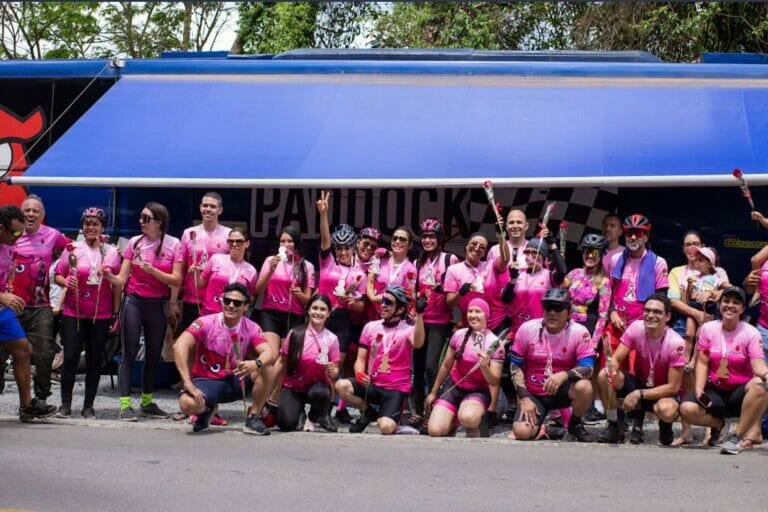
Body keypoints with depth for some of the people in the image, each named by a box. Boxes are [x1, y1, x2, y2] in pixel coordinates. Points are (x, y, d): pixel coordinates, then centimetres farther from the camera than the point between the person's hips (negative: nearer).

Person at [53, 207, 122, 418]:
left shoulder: (112, 252, 5)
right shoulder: (72, 249, 3)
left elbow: (118, 286, 6)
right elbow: (58, 275, 6)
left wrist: (116, 313, 2)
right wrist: (66, 282, -16)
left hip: (102, 315, 1)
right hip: (73, 313, -1)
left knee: (95, 360, 5)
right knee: (70, 357, -5)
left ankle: (89, 405, 14)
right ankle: (65, 403, 7)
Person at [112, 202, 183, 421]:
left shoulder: (173, 244, -1)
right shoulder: (135, 242, 0)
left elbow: (176, 280, -7)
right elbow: (122, 279, -1)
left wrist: (152, 270, -20)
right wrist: (109, 276, -22)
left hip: (157, 305, 1)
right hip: (133, 302, -1)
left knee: (153, 355, 10)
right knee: (129, 353, -5)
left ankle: (147, 403, 23)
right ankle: (125, 405, -7)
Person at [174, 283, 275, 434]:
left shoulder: (251, 328, -6)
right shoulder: (206, 323, -15)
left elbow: (269, 353, -20)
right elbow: (179, 346, -27)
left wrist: (256, 364, -45)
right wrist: (188, 384, -37)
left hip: (235, 382, 2)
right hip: (206, 381, -2)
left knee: (265, 368, -23)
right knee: (187, 403, -34)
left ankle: (253, 418, -10)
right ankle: (207, 409, 5)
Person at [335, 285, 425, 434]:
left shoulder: (407, 330, -5)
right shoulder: (371, 327, 7)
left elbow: (417, 343, -30)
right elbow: (361, 359, 8)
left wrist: (419, 314, -43)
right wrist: (359, 374, -15)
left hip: (396, 389, -4)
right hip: (372, 385, 4)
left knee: (386, 428, -27)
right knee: (341, 385, -24)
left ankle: (390, 420, 13)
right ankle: (368, 413, 4)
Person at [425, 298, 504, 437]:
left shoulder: (495, 343, -11)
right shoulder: (459, 335, -2)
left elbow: (494, 381, -13)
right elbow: (446, 366, 10)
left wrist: (484, 367, -33)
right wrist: (433, 392, 16)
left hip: (478, 392, -3)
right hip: (453, 386, 3)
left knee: (468, 418, -39)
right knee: (435, 431, -18)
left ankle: (473, 428, -1)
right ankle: (451, 421, 18)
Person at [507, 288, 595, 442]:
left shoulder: (579, 332, -13)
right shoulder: (527, 329, -9)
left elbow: (587, 368, -18)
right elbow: (515, 365, -3)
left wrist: (564, 375, -38)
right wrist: (524, 398, -12)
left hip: (562, 391, 0)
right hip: (533, 394, 0)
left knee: (584, 387, -33)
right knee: (522, 432, -25)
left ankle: (575, 423, -1)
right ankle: (535, 424, 15)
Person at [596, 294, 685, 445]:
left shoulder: (676, 343, -23)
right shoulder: (636, 328, -13)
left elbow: (673, 387, -20)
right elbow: (616, 359, -13)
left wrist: (639, 394, -25)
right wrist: (611, 368, -39)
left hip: (662, 392, -3)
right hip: (639, 382, 3)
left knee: (667, 410, -39)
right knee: (604, 375, -24)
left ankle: (665, 427, 2)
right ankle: (615, 426, -6)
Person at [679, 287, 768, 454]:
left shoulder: (750, 333, -5)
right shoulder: (707, 329, 0)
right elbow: (702, 363, -1)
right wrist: (699, 389, -16)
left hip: (740, 392, -1)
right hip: (714, 392, 2)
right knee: (687, 408, -27)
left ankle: (737, 436, -22)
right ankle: (719, 424, 8)